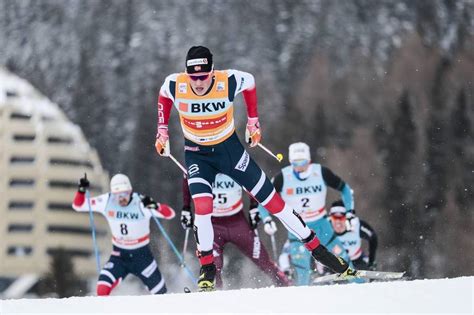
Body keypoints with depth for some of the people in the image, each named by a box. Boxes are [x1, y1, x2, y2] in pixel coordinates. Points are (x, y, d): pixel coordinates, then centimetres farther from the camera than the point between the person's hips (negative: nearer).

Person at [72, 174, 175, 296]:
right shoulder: (107, 202, -12)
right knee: (102, 290, -21)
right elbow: (78, 205, -5)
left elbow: (170, 213, -27)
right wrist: (81, 190, -25)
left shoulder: (141, 203, -21)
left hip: (141, 255, -2)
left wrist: (154, 205, -46)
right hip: (119, 255, 2)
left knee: (160, 293, 11)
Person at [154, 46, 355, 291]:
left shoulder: (228, 82, -24)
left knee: (272, 201, 3)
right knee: (202, 207, -23)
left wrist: (253, 121, 5)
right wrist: (162, 130, 4)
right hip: (197, 155, 0)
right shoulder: (175, 86, -21)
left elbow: (249, 82, 0)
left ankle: (317, 249, 12)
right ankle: (207, 270, -5)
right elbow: (163, 97, 5)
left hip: (229, 149, 0)